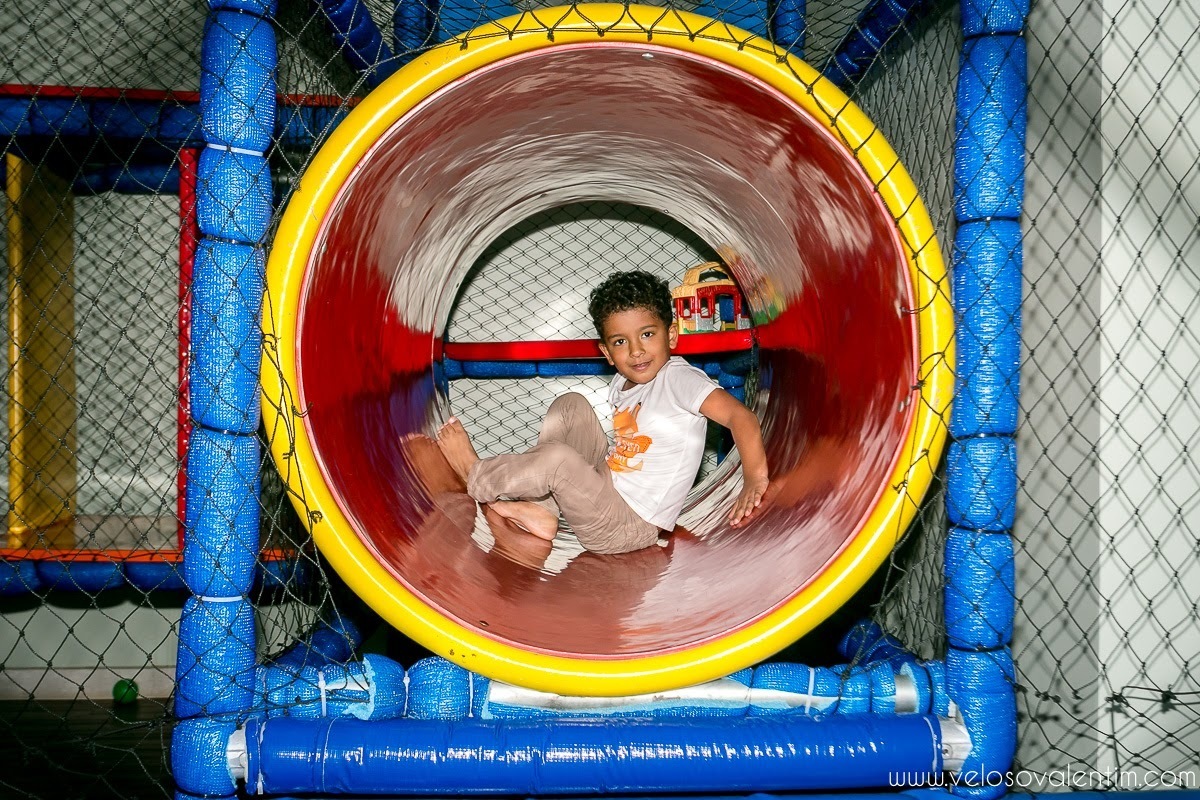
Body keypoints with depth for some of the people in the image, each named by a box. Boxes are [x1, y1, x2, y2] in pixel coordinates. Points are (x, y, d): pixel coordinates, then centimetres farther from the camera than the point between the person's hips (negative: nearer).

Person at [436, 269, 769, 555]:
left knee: (556, 459, -26)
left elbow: (740, 416, -29)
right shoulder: (620, 384, 5)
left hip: (628, 527, -9)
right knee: (570, 405, 5)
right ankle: (540, 509, -2)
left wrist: (755, 480, -35)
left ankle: (475, 474, 3)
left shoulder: (678, 378, -19)